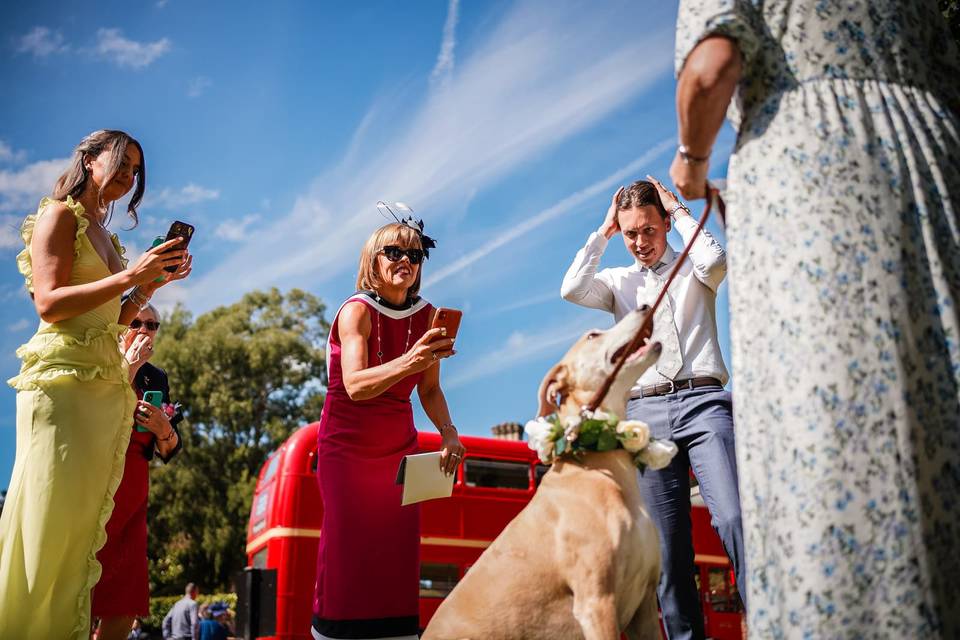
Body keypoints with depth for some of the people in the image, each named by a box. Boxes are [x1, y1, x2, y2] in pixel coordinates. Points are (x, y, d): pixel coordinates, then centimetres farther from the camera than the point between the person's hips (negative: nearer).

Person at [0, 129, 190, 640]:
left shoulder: (104, 235, 21)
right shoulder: (60, 214, 0)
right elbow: (50, 304, -12)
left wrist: (154, 281, 9)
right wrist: (129, 275, -17)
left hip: (108, 384, 8)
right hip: (63, 378, -8)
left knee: (83, 526, 6)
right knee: (47, 527, -10)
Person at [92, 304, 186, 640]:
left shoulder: (157, 377, 16)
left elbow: (169, 452, 14)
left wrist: (165, 430, -8)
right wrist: (130, 367, -10)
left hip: (133, 488, 5)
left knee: (126, 600, 1)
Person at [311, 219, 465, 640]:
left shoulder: (426, 315, -1)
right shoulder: (357, 311, -15)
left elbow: (429, 389, 7)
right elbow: (355, 386, -29)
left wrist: (449, 433, -10)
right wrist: (407, 362, -45)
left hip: (399, 445, 4)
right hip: (347, 445, -4)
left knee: (398, 545, -1)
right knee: (350, 545, -6)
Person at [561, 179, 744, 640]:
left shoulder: (692, 270, 16)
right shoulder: (618, 281, 20)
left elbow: (715, 262, -8)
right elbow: (572, 289, 1)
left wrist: (679, 210, 5)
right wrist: (602, 232, 9)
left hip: (702, 400, -2)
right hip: (646, 410, 2)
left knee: (733, 517, -20)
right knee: (667, 539, -2)